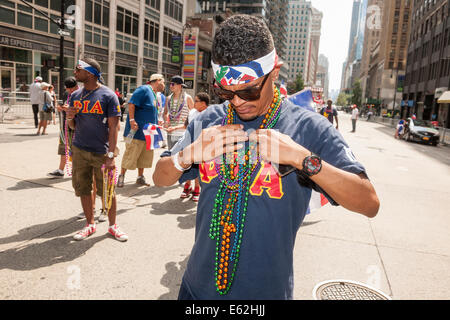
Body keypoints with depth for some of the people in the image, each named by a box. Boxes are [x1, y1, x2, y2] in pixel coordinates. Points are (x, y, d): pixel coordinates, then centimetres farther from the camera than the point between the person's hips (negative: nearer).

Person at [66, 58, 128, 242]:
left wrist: (111, 155, -16)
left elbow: (113, 127, -10)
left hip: (101, 152, -5)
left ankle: (113, 226, 21)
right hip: (79, 151, 5)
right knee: (83, 190, 10)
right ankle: (90, 224, 27)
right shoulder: (75, 96, 10)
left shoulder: (108, 95, -6)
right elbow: (73, 126, 18)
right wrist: (70, 117, -7)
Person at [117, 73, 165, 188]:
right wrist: (131, 120, -25)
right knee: (130, 155, -2)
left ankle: (140, 177, 24)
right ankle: (121, 176, 11)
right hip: (137, 131, -9)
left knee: (144, 156, 13)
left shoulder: (154, 95, 18)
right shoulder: (144, 89, -11)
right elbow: (131, 103, -19)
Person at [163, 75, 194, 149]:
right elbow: (165, 113, 22)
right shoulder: (168, 98, 12)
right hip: (170, 133, 5)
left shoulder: (187, 98, -1)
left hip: (183, 133, -5)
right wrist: (166, 121, 3)